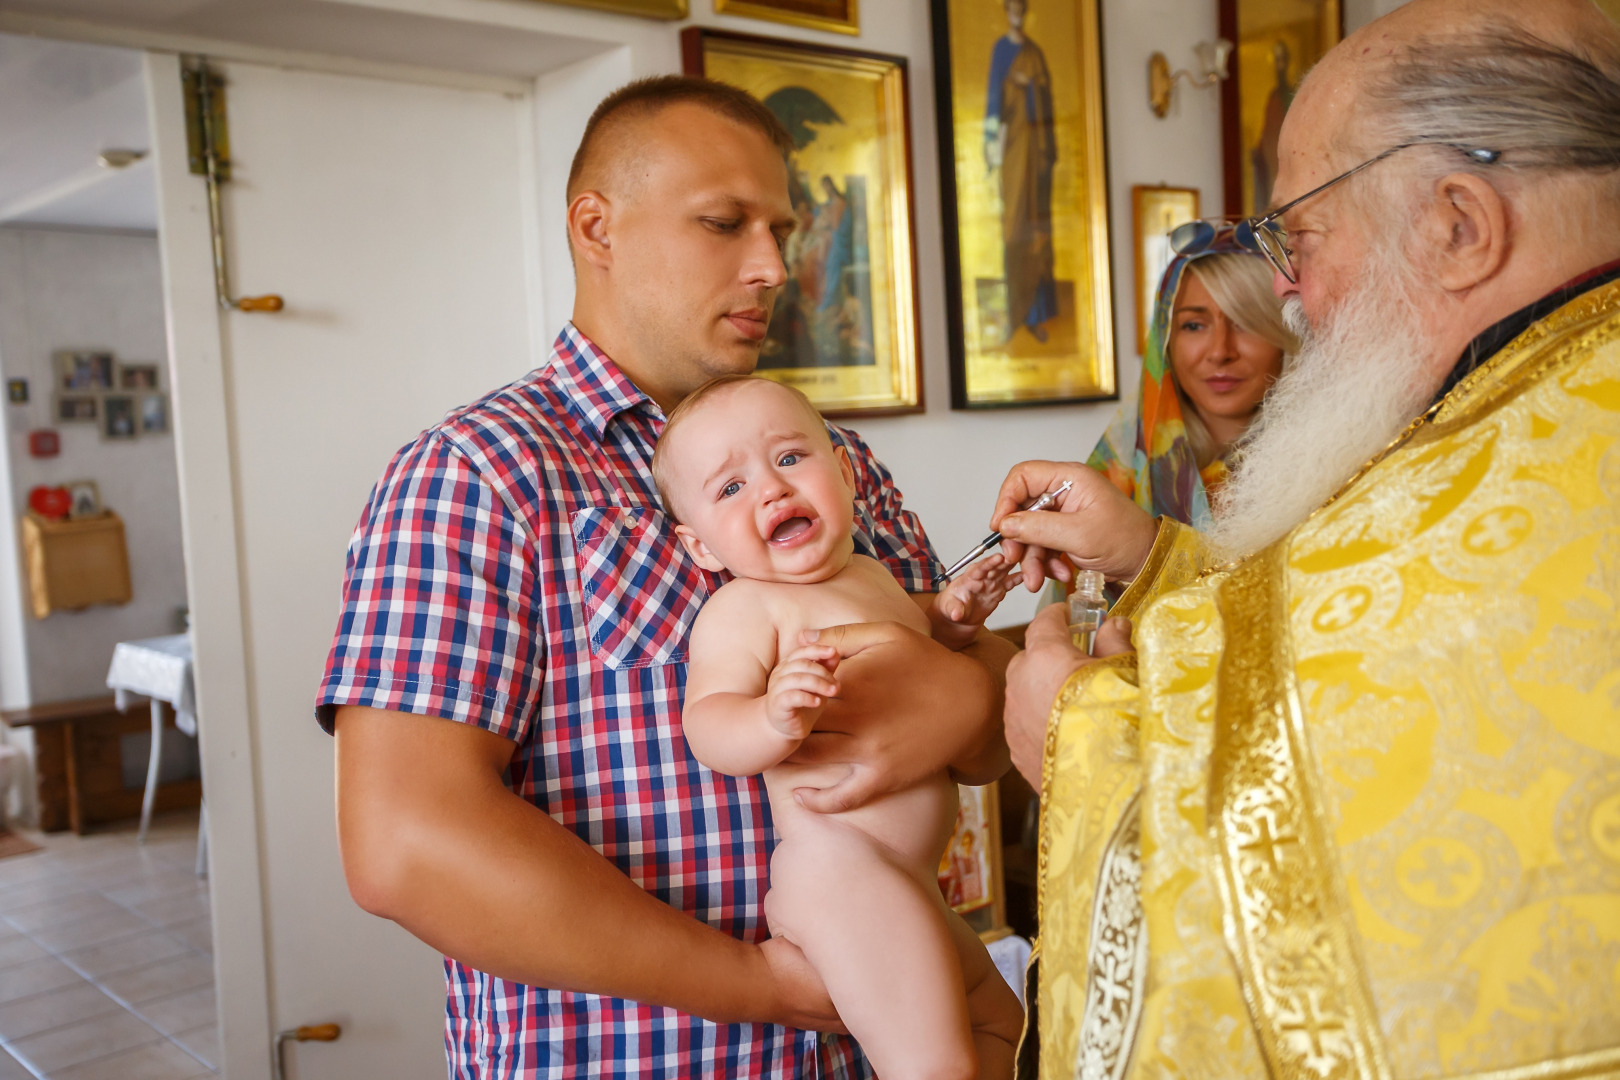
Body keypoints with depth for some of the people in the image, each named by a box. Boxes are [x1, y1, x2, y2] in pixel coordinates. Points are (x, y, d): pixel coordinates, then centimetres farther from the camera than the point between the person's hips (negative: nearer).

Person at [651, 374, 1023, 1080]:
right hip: (842, 874, -10)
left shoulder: (871, 573, 13)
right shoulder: (743, 607, -12)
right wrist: (775, 721, -45)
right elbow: (706, 726, -25)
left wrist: (945, 619, 13)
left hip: (906, 881, 10)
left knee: (999, 1022, 24)